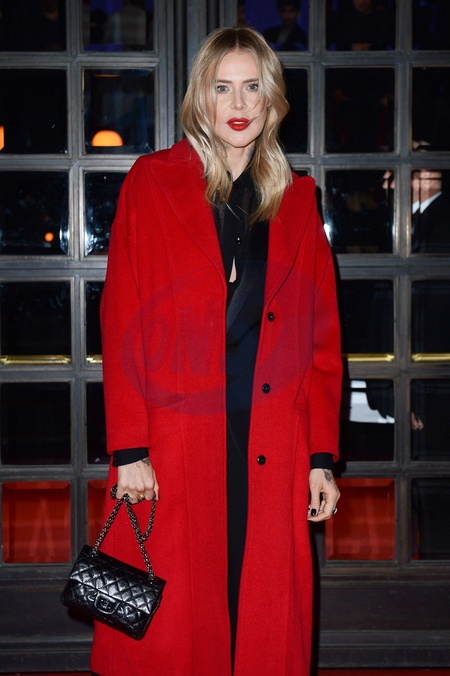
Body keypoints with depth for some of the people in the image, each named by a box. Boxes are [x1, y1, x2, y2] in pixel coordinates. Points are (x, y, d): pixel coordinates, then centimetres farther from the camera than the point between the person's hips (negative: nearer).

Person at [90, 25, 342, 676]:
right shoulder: (152, 185, 3)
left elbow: (322, 336, 10)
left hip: (271, 453, 3)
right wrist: (129, 450, -9)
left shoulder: (296, 201, 12)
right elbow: (122, 323, -2)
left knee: (265, 621, 7)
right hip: (174, 447, -2)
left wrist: (322, 456, 4)